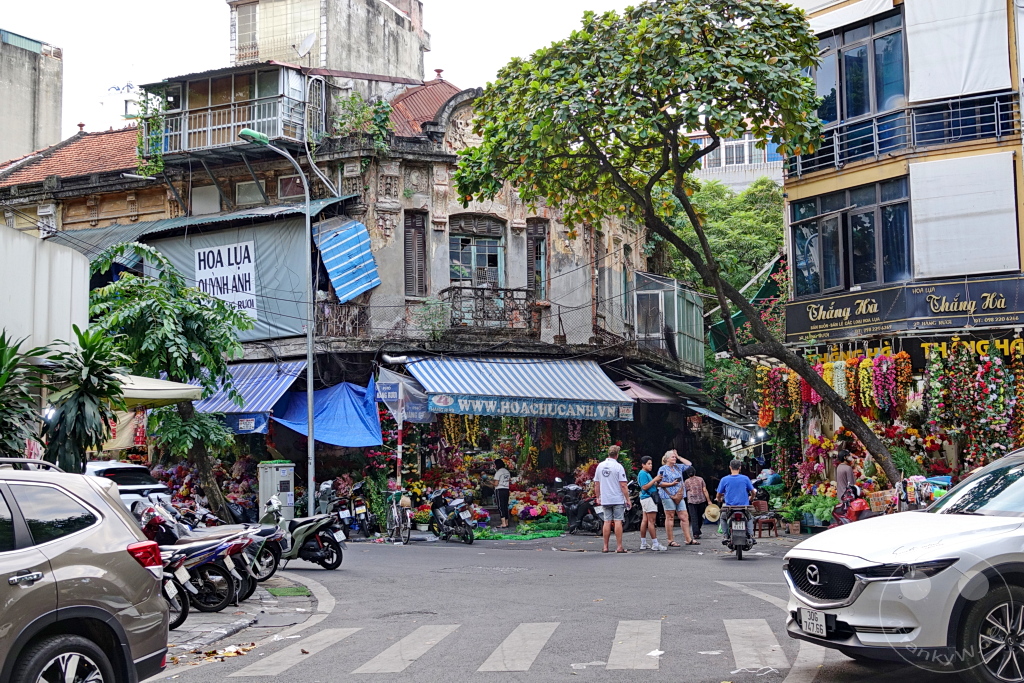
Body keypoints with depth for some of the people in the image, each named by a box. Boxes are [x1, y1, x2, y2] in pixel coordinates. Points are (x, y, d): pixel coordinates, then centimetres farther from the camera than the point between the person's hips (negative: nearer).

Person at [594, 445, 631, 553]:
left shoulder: (600, 466, 6)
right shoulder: (618, 467, -10)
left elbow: (596, 484, 10)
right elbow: (623, 485, -12)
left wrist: (598, 497, 20)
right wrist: (628, 499, -6)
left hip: (605, 500, 4)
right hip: (618, 499, -4)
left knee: (607, 522, 8)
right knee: (618, 521, -2)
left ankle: (605, 547, 9)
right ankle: (619, 547, -3)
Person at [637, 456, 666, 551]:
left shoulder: (647, 474, 21)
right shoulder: (643, 474, -11)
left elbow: (652, 486, 22)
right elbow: (644, 487, -20)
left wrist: (657, 482, 5)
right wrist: (654, 480, -18)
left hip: (647, 498, 11)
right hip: (648, 498, -11)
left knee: (645, 520, 10)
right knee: (652, 521, -11)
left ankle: (643, 543, 13)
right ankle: (655, 544, -12)